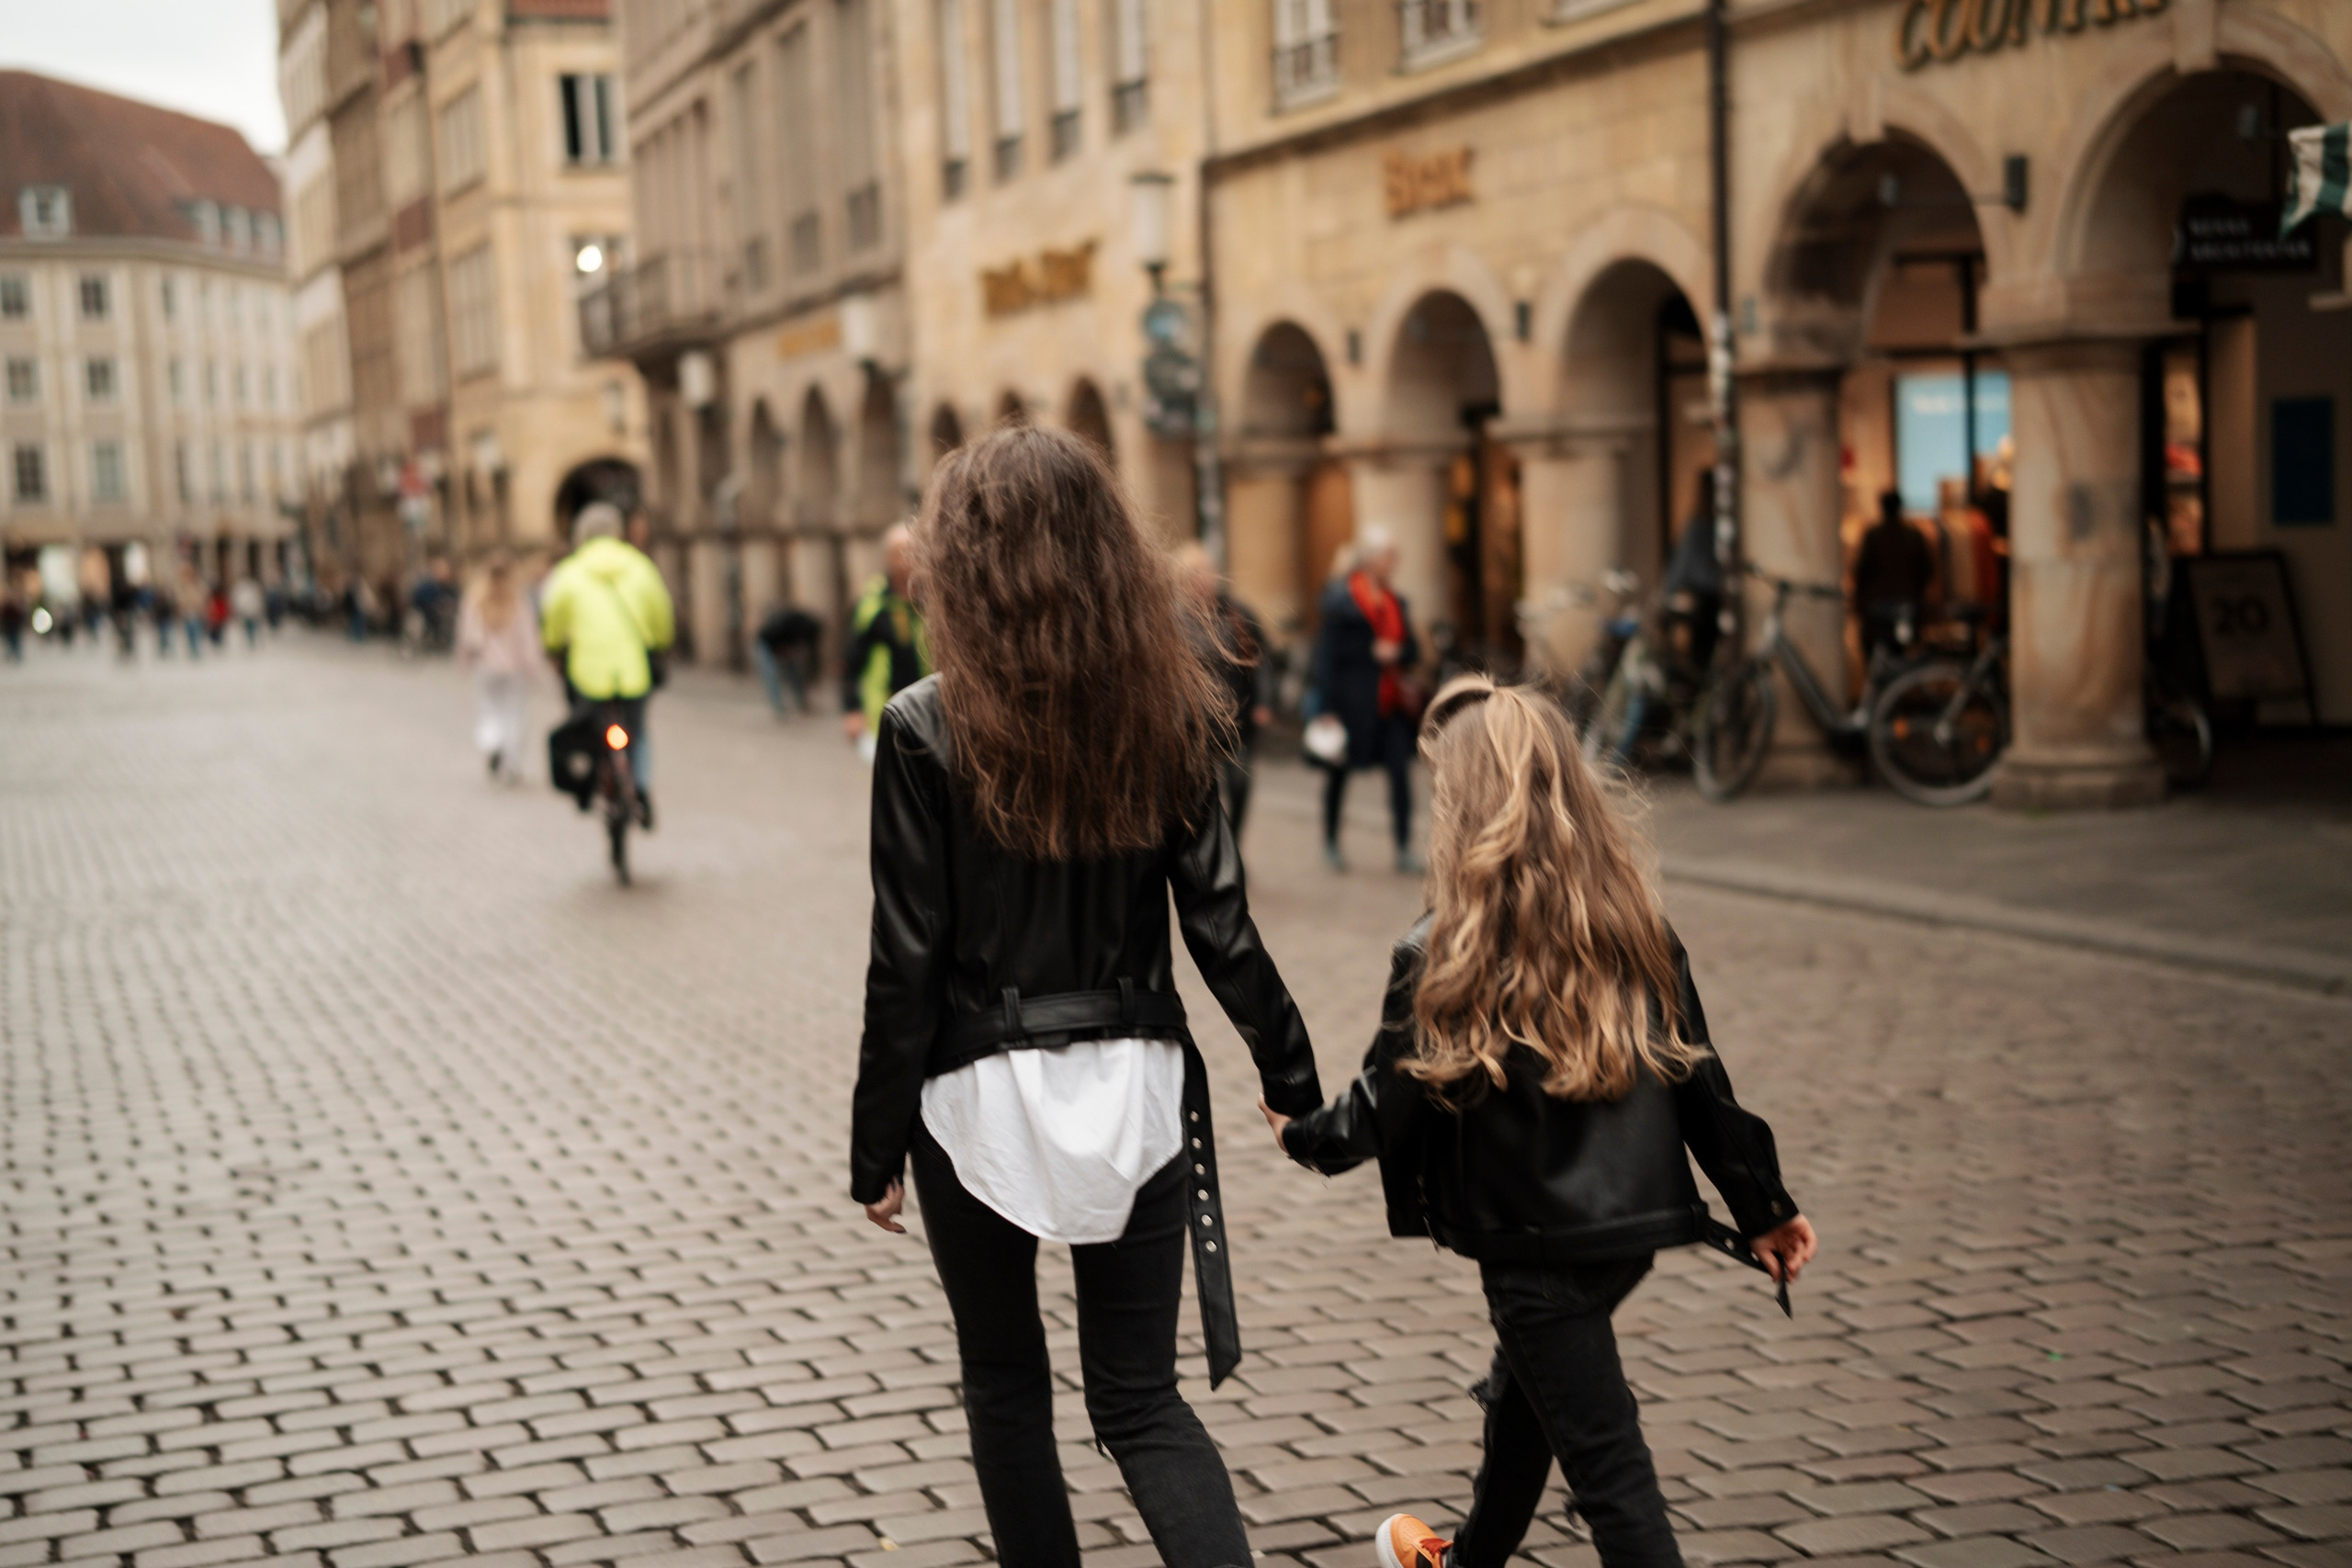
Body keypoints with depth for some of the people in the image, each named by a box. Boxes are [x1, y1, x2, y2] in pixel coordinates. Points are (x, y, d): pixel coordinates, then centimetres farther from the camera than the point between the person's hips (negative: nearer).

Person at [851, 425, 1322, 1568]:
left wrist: (877, 1150, -1)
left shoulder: (925, 730, -12)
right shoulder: (1166, 713, -2)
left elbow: (906, 965, -10)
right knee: (1141, 1397, 11)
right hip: (1133, 1088, 3)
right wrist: (1292, 1078, 13)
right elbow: (1220, 926, 0)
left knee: (1005, 1382, 18)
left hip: (982, 1097, -3)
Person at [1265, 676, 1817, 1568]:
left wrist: (1301, 1134, 14)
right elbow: (1696, 1075, 2)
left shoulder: (1441, 956, -17)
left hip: (1536, 1244, -7)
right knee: (1520, 1398, 30)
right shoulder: (1632, 922, -2)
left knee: (1606, 1467, 0)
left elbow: (1385, 1109, -7)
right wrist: (1763, 1208, 11)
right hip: (1635, 1224, 7)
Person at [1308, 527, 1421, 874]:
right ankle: (1330, 842, 25)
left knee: (1401, 770, -3)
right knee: (1340, 770, 8)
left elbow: (1413, 649, 14)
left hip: (1391, 699, 5)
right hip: (1353, 699, -5)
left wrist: (1395, 653, -10)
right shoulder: (1341, 596, -8)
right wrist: (1326, 708, -13)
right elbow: (1328, 653, -10)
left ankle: (1404, 849, 2)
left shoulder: (1395, 601, 10)